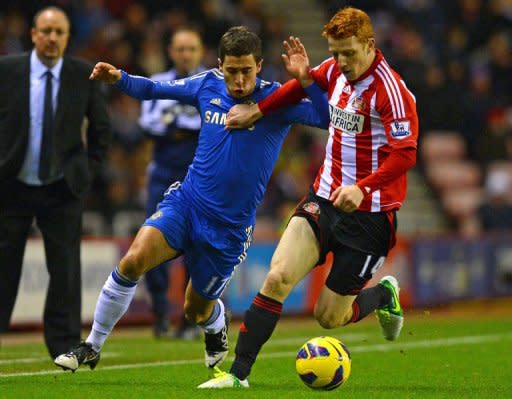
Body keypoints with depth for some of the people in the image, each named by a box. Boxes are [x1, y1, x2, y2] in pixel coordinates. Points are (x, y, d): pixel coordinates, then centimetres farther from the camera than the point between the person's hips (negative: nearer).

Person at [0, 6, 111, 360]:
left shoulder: (85, 75, -2)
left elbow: (101, 128, 10)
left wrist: (89, 170, 4)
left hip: (64, 189, 0)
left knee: (66, 270, -2)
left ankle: (65, 347, 4)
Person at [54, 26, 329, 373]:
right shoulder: (209, 86, 1)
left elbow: (325, 117, -21)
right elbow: (155, 89, 15)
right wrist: (119, 78, -3)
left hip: (230, 226, -2)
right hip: (186, 201, 2)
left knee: (196, 311, 10)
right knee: (133, 261, -22)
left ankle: (218, 326, 50)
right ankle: (92, 347, -7)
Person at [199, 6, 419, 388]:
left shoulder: (390, 89, -18)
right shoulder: (335, 71, 3)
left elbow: (404, 154, -24)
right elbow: (306, 82, 27)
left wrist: (362, 188, -37)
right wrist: (258, 110, 24)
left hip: (368, 213, -5)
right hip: (324, 198, 6)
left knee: (329, 316, 2)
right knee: (278, 277, -14)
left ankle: (384, 294, 34)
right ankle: (238, 373, -9)